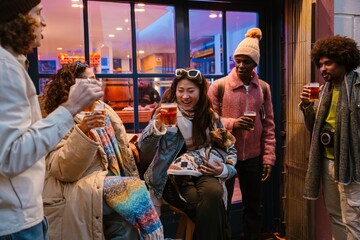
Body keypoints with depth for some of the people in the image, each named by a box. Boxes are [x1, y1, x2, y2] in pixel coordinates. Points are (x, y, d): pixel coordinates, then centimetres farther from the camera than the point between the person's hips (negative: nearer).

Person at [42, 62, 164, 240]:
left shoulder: (103, 110, 16)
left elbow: (118, 146, 29)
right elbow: (63, 170, -19)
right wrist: (82, 131, -31)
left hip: (109, 182, 6)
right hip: (81, 190, -6)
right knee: (135, 190, -25)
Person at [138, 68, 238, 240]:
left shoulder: (211, 117, 6)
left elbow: (230, 150, 14)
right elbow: (144, 147, -13)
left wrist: (224, 169, -7)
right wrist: (157, 125, -33)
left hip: (202, 172, 3)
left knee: (213, 193, -31)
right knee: (209, 206, -29)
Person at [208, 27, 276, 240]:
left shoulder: (264, 88, 3)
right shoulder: (219, 86, -6)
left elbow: (268, 126, 6)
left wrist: (269, 157, 2)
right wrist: (232, 123, -21)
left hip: (253, 157, 3)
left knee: (253, 207, 17)